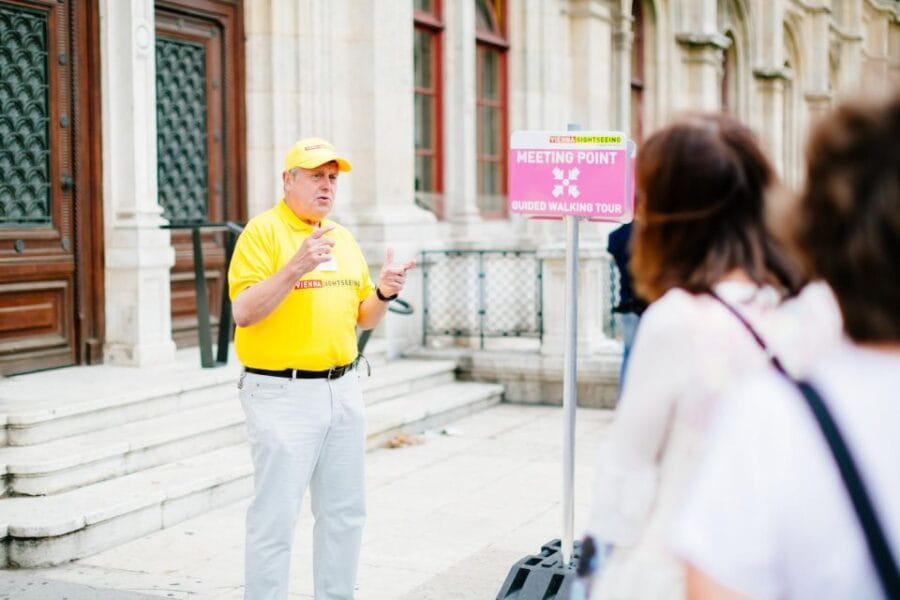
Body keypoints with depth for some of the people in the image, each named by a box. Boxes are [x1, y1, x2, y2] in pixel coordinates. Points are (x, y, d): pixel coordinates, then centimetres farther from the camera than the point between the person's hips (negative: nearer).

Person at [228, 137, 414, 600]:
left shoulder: (343, 238, 15)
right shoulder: (263, 231, -7)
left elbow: (362, 318, 17)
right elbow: (244, 312, -16)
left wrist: (383, 293, -3)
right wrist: (294, 268, -27)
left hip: (343, 389, 7)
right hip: (283, 393, -7)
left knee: (344, 510, 13)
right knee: (275, 515, -4)